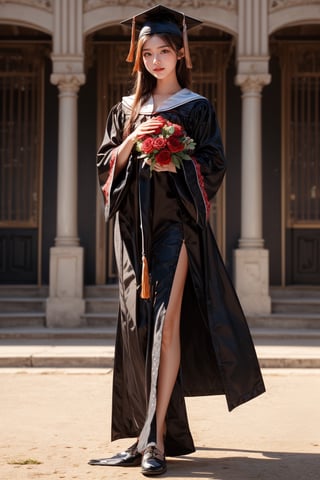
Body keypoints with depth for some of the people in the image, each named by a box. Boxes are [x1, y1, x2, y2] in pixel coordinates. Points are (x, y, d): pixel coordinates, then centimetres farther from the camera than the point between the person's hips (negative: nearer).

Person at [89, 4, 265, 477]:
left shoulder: (197, 108, 7)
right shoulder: (127, 108, 16)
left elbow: (213, 166, 3)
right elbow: (107, 163, 12)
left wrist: (176, 164, -15)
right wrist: (132, 140, -6)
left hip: (176, 219, -4)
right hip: (134, 220, 4)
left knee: (166, 321, -14)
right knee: (137, 323, 1)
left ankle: (156, 437, -15)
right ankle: (157, 431, 11)